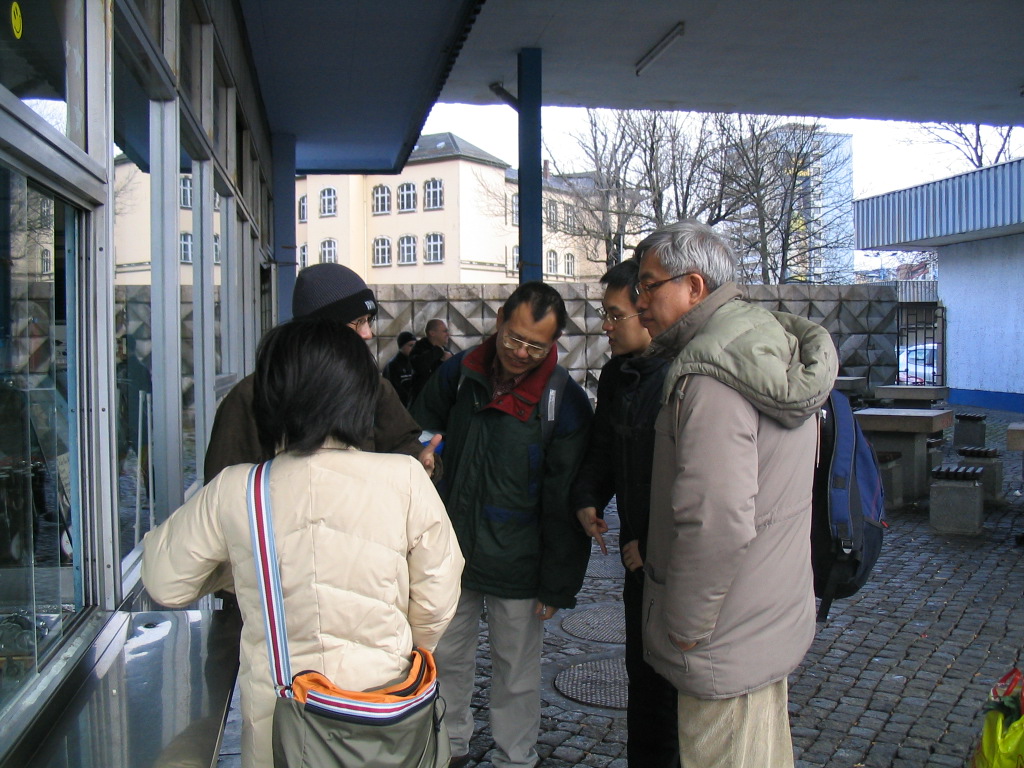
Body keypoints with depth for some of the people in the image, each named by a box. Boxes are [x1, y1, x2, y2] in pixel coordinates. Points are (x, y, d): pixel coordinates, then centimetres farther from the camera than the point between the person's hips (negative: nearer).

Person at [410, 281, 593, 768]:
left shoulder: (565, 402, -14)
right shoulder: (459, 373, -3)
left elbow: (564, 504, -11)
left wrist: (557, 584, -9)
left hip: (517, 565, -4)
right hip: (451, 551, 4)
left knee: (516, 673, 10)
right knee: (446, 657, 18)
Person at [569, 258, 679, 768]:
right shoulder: (616, 376, 8)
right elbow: (601, 449, 20)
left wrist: (653, 544, -17)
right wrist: (586, 498, 3)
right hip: (640, 556, 8)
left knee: (674, 683, 5)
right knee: (641, 673, 20)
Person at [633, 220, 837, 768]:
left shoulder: (707, 373, -24)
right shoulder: (774, 341, 8)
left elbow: (715, 523, -32)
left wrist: (684, 630, -19)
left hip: (727, 644, -10)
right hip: (776, 620, 10)